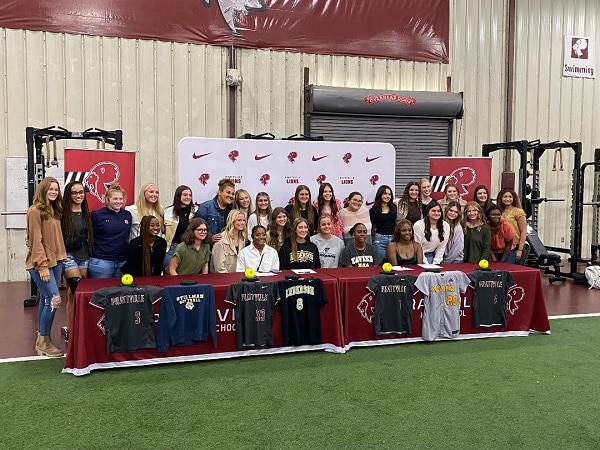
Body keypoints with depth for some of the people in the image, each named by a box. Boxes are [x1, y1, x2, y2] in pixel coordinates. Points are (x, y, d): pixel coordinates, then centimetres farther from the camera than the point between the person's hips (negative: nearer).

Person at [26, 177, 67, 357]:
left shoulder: (55, 210, 13)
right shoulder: (35, 210, -11)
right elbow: (35, 240, -15)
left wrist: (60, 258, 6)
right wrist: (43, 266, -17)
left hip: (56, 261, 8)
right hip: (41, 263, -8)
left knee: (46, 300, 11)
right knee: (54, 299, -12)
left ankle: (41, 340, 19)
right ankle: (44, 342, 0)